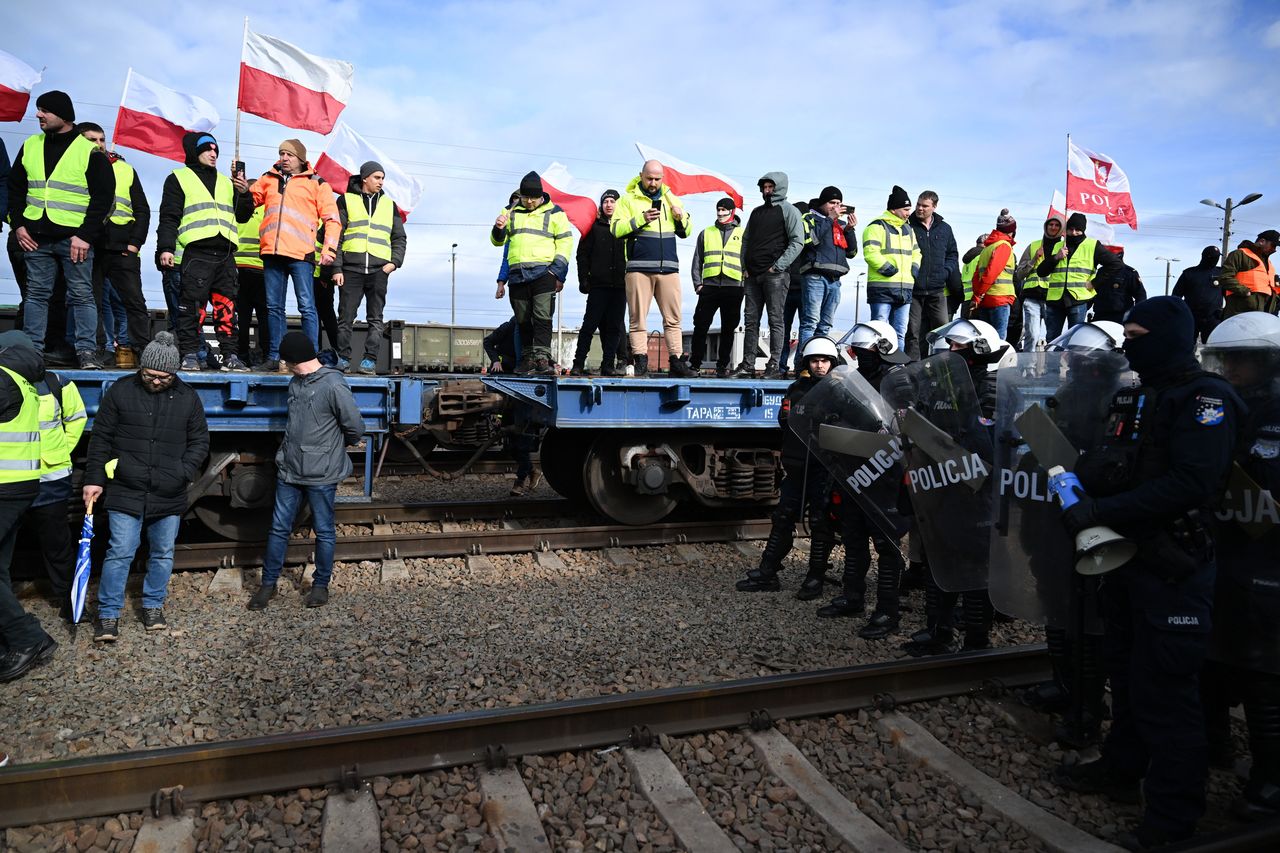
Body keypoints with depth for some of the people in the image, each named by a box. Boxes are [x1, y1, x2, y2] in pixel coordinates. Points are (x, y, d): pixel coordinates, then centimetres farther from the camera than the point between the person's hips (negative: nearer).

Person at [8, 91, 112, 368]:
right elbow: (15, 188, 19)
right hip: (35, 238, 5)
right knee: (36, 293, 8)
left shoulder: (89, 151, -2)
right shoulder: (30, 146, 13)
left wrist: (85, 236, -12)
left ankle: (87, 351, 2)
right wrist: (18, 224, 6)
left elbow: (103, 197, -6)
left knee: (82, 295, -2)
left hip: (74, 239, -5)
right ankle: (31, 350, 13)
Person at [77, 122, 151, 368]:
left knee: (135, 301, -4)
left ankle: (143, 351, -3)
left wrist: (135, 242, 2)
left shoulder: (124, 169, 15)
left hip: (122, 248, 1)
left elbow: (142, 210, 13)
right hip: (87, 248, 0)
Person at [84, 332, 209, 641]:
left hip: (169, 496, 2)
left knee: (163, 553, 11)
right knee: (120, 553, -1)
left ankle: (153, 606, 28)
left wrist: (185, 472, -7)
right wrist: (94, 479, 0)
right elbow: (100, 438, 3)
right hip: (126, 491, -2)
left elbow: (200, 441, 8)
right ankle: (108, 614, 12)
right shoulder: (120, 391, -1)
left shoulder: (188, 397, 2)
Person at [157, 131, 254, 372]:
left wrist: (245, 194, 5)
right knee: (192, 305, -7)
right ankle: (189, 354, -2)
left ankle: (229, 355, 3)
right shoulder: (179, 178, 12)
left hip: (225, 253, 4)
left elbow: (242, 216, 23)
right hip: (195, 253, -4)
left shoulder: (226, 182, 26)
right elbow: (169, 217, 4)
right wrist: (166, 248, -7)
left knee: (227, 305, 1)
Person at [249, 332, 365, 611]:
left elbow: (355, 428, -12)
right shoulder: (295, 383, 8)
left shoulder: (334, 386, -17)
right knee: (279, 528, 12)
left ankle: (321, 585, 24)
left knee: (324, 532, 8)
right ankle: (268, 584, 26)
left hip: (321, 475, -7)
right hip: (289, 470, 7)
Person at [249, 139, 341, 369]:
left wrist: (328, 249, -6)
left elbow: (332, 219, 4)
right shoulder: (268, 179, 19)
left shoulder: (316, 183, 8)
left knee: (307, 307, -6)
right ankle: (274, 356, 14)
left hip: (301, 254, -4)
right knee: (274, 307, 7)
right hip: (272, 254, 4)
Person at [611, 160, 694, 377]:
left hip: (669, 267, 3)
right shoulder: (628, 199, 7)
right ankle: (640, 362, 1)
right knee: (638, 318, -3)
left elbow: (685, 233, 21)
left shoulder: (671, 199, 19)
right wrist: (641, 219, -14)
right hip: (639, 267, -3)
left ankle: (676, 361, 6)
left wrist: (681, 218, 1)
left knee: (673, 318, 2)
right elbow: (616, 230, -4)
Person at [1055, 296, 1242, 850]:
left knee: (1165, 693, -1)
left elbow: (1190, 484, -26)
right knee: (1126, 674, 21)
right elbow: (1101, 464, 12)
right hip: (1125, 556, 8)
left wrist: (1103, 511, -27)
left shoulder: (1205, 398, -14)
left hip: (1172, 567, -8)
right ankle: (1122, 769, 37)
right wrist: (1080, 489, -8)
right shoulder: (1134, 398, 12)